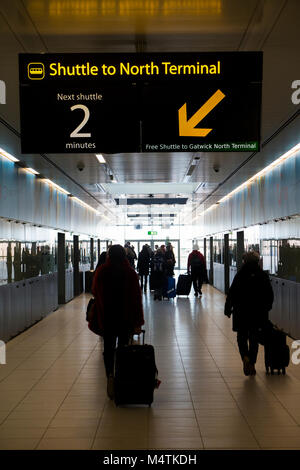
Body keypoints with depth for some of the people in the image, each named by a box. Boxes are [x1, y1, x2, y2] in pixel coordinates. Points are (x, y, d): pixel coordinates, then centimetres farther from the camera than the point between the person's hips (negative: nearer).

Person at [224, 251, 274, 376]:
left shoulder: (240, 275, -10)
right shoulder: (263, 275, -2)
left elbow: (231, 293, -9)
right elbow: (270, 295, 5)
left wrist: (228, 309, 1)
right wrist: (266, 308, 20)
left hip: (241, 312, -2)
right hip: (259, 313, 2)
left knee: (242, 336, 12)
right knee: (254, 338, 13)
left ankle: (245, 357, -13)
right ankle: (252, 364, 14)